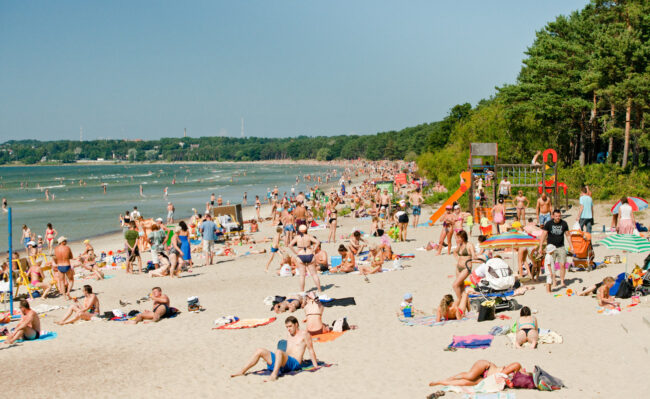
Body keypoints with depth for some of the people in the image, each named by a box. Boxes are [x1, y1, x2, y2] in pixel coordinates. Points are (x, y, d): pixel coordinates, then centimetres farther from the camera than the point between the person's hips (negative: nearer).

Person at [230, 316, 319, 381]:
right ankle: (242, 371, -8)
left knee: (278, 352, -38)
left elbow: (311, 350, 0)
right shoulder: (290, 335, 25)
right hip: (286, 360, 8)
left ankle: (274, 374, -56)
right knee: (260, 351, -3)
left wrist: (315, 365, -4)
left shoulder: (304, 334, 2)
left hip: (294, 363, -8)